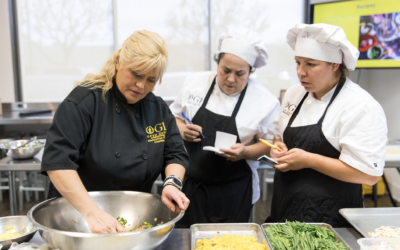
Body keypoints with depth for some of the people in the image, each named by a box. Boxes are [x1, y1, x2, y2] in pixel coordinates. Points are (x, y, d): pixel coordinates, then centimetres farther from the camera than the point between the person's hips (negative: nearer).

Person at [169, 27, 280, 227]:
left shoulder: (265, 101, -8)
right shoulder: (195, 83, 0)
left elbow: (271, 143, -1)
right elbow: (174, 117, 13)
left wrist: (246, 152, -19)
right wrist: (182, 130, -8)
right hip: (190, 184, 3)